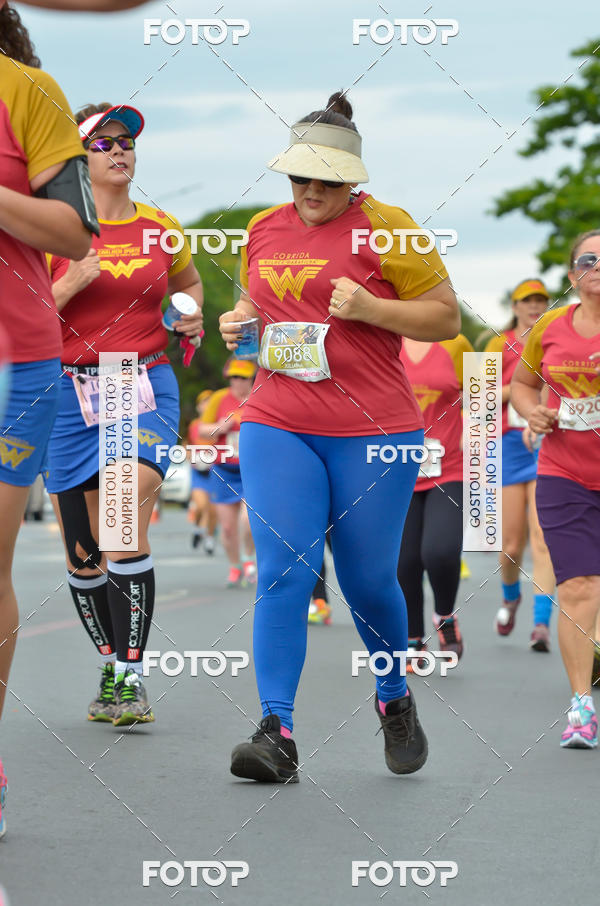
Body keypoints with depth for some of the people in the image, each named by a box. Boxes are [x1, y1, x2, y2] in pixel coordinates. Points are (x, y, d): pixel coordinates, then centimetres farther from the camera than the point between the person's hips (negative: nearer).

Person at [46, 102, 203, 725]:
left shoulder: (161, 228, 9)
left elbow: (189, 280, 30)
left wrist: (192, 313, 9)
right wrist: (72, 283, -17)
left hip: (146, 391, 0)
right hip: (69, 394, 0)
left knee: (125, 530, -18)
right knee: (82, 550, 5)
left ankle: (130, 677, -14)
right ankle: (111, 666, 23)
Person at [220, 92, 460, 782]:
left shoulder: (384, 227, -3)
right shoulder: (264, 228, 12)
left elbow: (446, 317, -1)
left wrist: (370, 308, -15)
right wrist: (238, 322, 7)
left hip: (374, 431, -3)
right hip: (276, 426, 3)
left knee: (368, 581, 4)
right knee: (283, 572, -10)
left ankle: (394, 699, 31)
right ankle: (276, 734, -11)